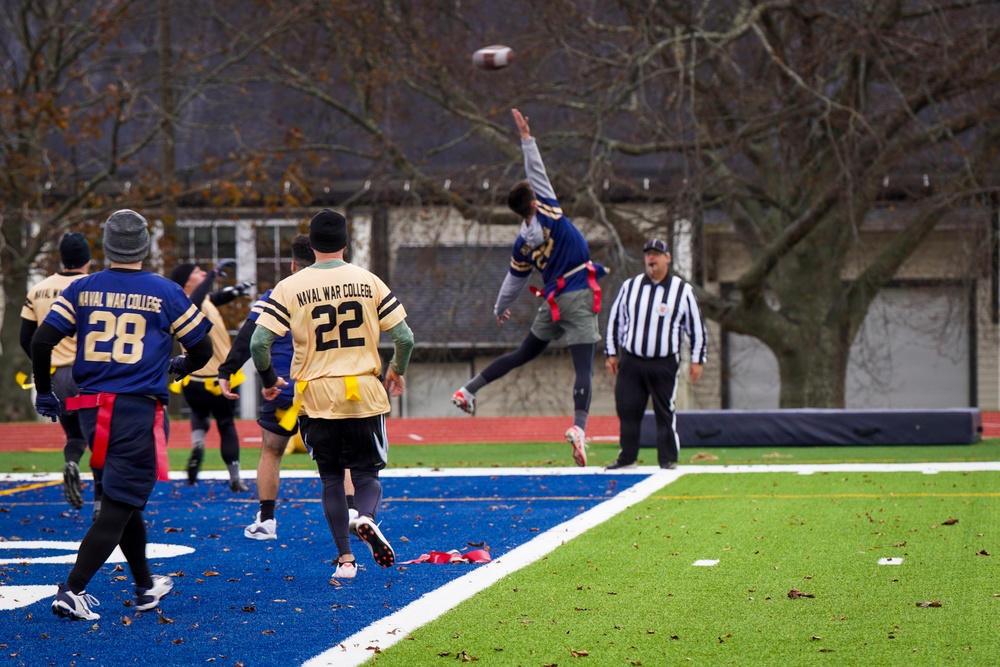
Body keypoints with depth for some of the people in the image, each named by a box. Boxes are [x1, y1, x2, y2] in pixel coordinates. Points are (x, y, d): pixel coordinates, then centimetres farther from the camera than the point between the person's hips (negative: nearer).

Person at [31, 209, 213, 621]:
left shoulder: (82, 290, 3)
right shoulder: (165, 294, -2)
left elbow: (41, 342, -2)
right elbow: (202, 349, 5)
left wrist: (44, 393, 13)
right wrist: (181, 367, 28)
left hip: (92, 411, 4)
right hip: (139, 409, -4)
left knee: (124, 499, 20)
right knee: (119, 506, -3)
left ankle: (145, 586, 31)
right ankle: (71, 591, -13)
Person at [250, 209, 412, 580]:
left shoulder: (289, 288, -3)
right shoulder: (369, 282, 0)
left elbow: (259, 342, -9)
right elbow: (404, 337, -1)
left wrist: (268, 380, 10)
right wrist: (397, 371, 19)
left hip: (317, 395, 0)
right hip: (365, 393, 0)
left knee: (331, 479, 13)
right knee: (366, 473, 10)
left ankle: (345, 558, 9)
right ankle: (367, 518, -21)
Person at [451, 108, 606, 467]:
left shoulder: (522, 246, 6)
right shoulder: (548, 211, -7)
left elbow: (514, 282, 15)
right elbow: (537, 172, -5)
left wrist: (499, 309, 33)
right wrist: (526, 138, 4)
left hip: (553, 302, 5)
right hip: (579, 299, -5)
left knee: (523, 354, 21)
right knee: (583, 368, -10)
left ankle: (468, 390, 19)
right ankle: (579, 426, -27)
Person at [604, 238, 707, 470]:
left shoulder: (682, 290, 2)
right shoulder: (629, 286, 9)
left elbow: (696, 326, 5)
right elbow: (615, 319, 15)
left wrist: (697, 360, 1)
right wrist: (611, 353, 11)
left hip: (665, 364, -2)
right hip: (630, 362, 2)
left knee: (665, 411, -2)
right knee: (627, 409, 2)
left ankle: (668, 458, 6)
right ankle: (627, 457, 13)